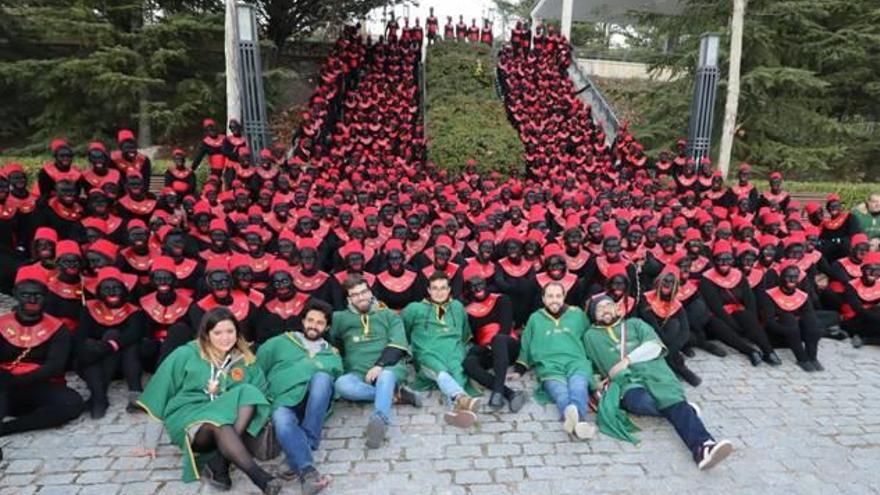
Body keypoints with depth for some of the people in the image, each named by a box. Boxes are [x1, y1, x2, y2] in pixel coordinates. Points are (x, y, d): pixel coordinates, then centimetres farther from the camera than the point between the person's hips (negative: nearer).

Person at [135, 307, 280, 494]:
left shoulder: (245, 360, 4)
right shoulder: (185, 355, -3)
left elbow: (259, 394, 4)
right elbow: (159, 395, 0)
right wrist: (150, 441, 1)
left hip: (227, 416, 3)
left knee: (248, 393, -28)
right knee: (219, 425, -37)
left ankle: (217, 465, -35)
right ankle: (259, 477, -43)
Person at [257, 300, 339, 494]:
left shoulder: (332, 355, 25)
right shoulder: (280, 342, 20)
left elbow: (337, 383, 15)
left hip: (315, 402, 1)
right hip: (284, 400, -1)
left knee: (322, 377, -32)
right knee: (281, 420, -36)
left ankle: (305, 447, -30)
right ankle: (307, 470, -49)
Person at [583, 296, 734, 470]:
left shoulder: (634, 323, 23)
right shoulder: (591, 336, 22)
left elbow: (654, 346, 7)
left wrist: (627, 359, -5)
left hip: (654, 372, 2)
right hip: (625, 381, -1)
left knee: (677, 404, -27)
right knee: (642, 403, -34)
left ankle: (702, 447, -47)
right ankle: (684, 410, -12)